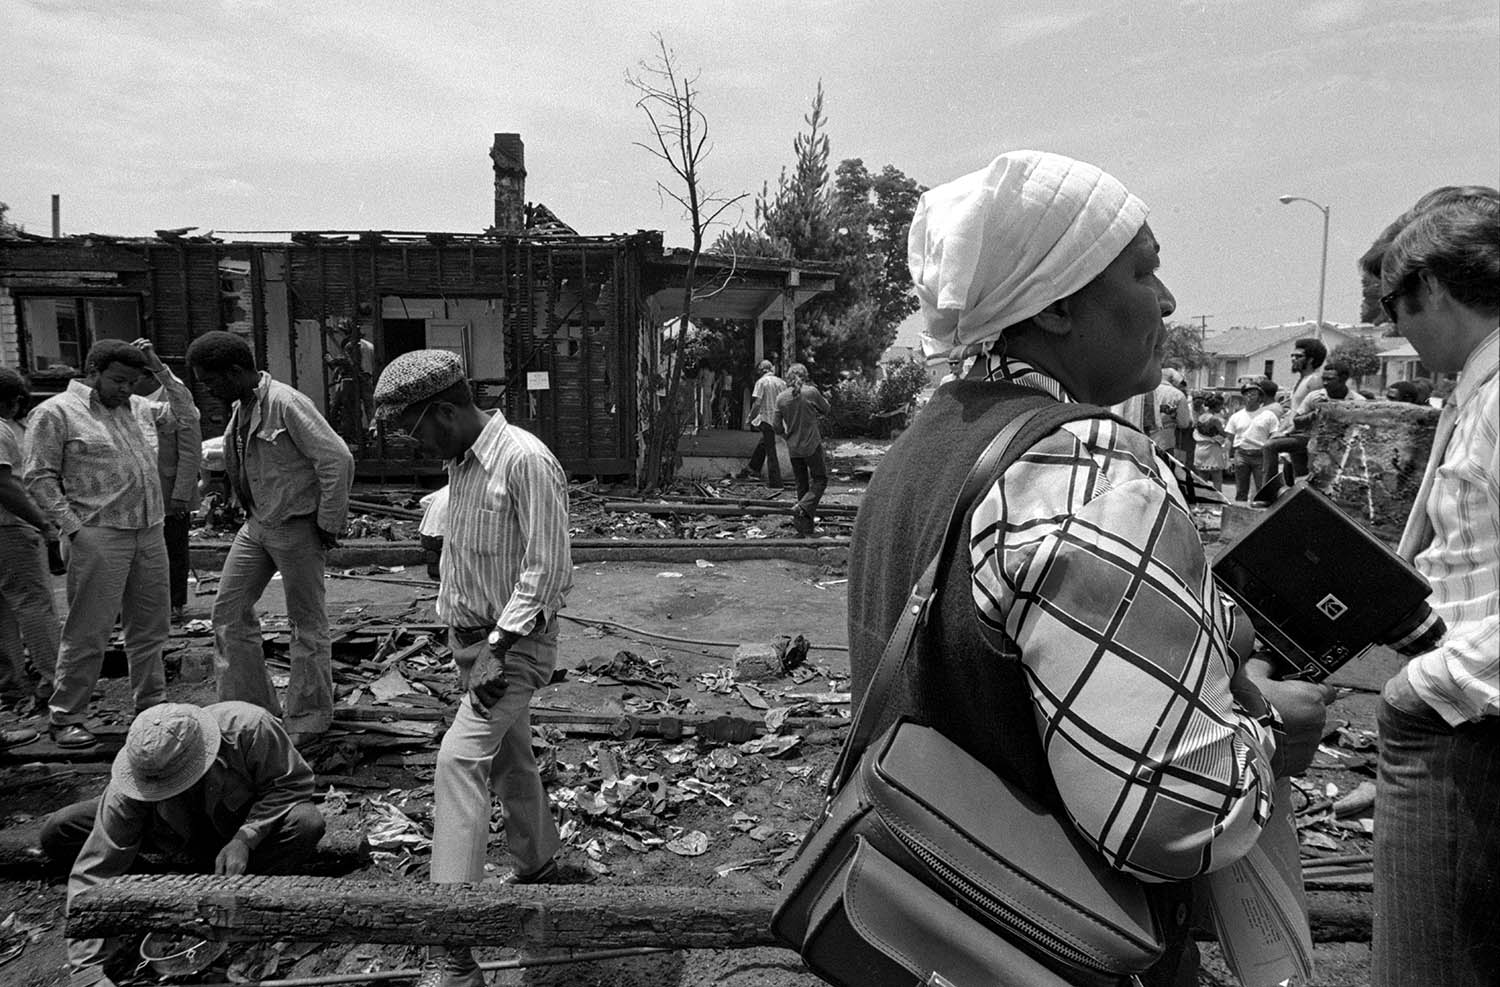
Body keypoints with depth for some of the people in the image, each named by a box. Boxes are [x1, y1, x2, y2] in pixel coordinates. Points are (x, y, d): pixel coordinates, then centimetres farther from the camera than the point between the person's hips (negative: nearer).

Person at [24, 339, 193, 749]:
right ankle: (66, 719, 7)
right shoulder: (56, 412, -3)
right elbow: (40, 477, -6)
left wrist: (158, 368, 12)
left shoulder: (137, 408, 15)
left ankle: (152, 706, 23)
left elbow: (182, 407, 27)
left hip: (149, 533, 7)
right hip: (97, 536, -6)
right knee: (88, 632, -3)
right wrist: (72, 527, -14)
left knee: (151, 627, 12)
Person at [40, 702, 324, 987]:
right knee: (56, 834, -18)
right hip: (181, 834, 2)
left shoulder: (249, 728, -37)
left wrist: (246, 838, -35)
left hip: (252, 824, -1)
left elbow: (295, 781, -23)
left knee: (307, 823, -36)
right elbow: (93, 870, -27)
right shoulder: (125, 793, -30)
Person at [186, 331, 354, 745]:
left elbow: (338, 459, -23)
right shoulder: (240, 408, 8)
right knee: (229, 609, 11)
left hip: (296, 527, -9)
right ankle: (251, 709, 23)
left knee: (307, 622, 4)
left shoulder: (285, 403, -20)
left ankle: (308, 719, 17)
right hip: (257, 524, 9)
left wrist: (328, 523, -17)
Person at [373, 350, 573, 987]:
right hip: (470, 634, 9)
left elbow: (547, 570, -22)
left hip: (516, 641, -9)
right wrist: (454, 627, 17)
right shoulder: (460, 463, 7)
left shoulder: (525, 462, -21)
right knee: (507, 760, 20)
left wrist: (500, 647, -24)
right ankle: (538, 869, 42)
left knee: (460, 759, -18)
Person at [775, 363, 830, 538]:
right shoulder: (811, 392, -11)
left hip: (793, 448, 4)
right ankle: (802, 508, -13)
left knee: (802, 484, 14)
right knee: (820, 479, 12)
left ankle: (805, 529, 16)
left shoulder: (781, 397, -2)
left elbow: (778, 426, 2)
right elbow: (826, 410, 4)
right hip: (812, 445, -4)